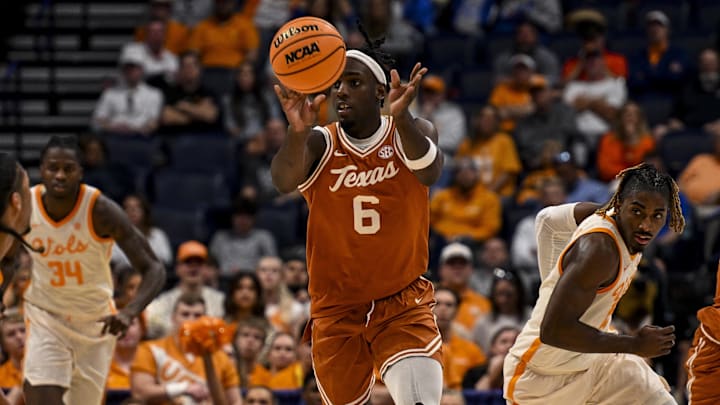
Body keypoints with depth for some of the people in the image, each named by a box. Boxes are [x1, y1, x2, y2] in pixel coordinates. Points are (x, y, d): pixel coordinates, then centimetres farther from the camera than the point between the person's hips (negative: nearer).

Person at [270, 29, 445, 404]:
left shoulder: (411, 132, -6)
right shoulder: (319, 144, -7)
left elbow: (429, 172, -29)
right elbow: (283, 181, -29)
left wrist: (401, 118, -49)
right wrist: (297, 132, -51)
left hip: (405, 306, -2)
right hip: (336, 311, 2)